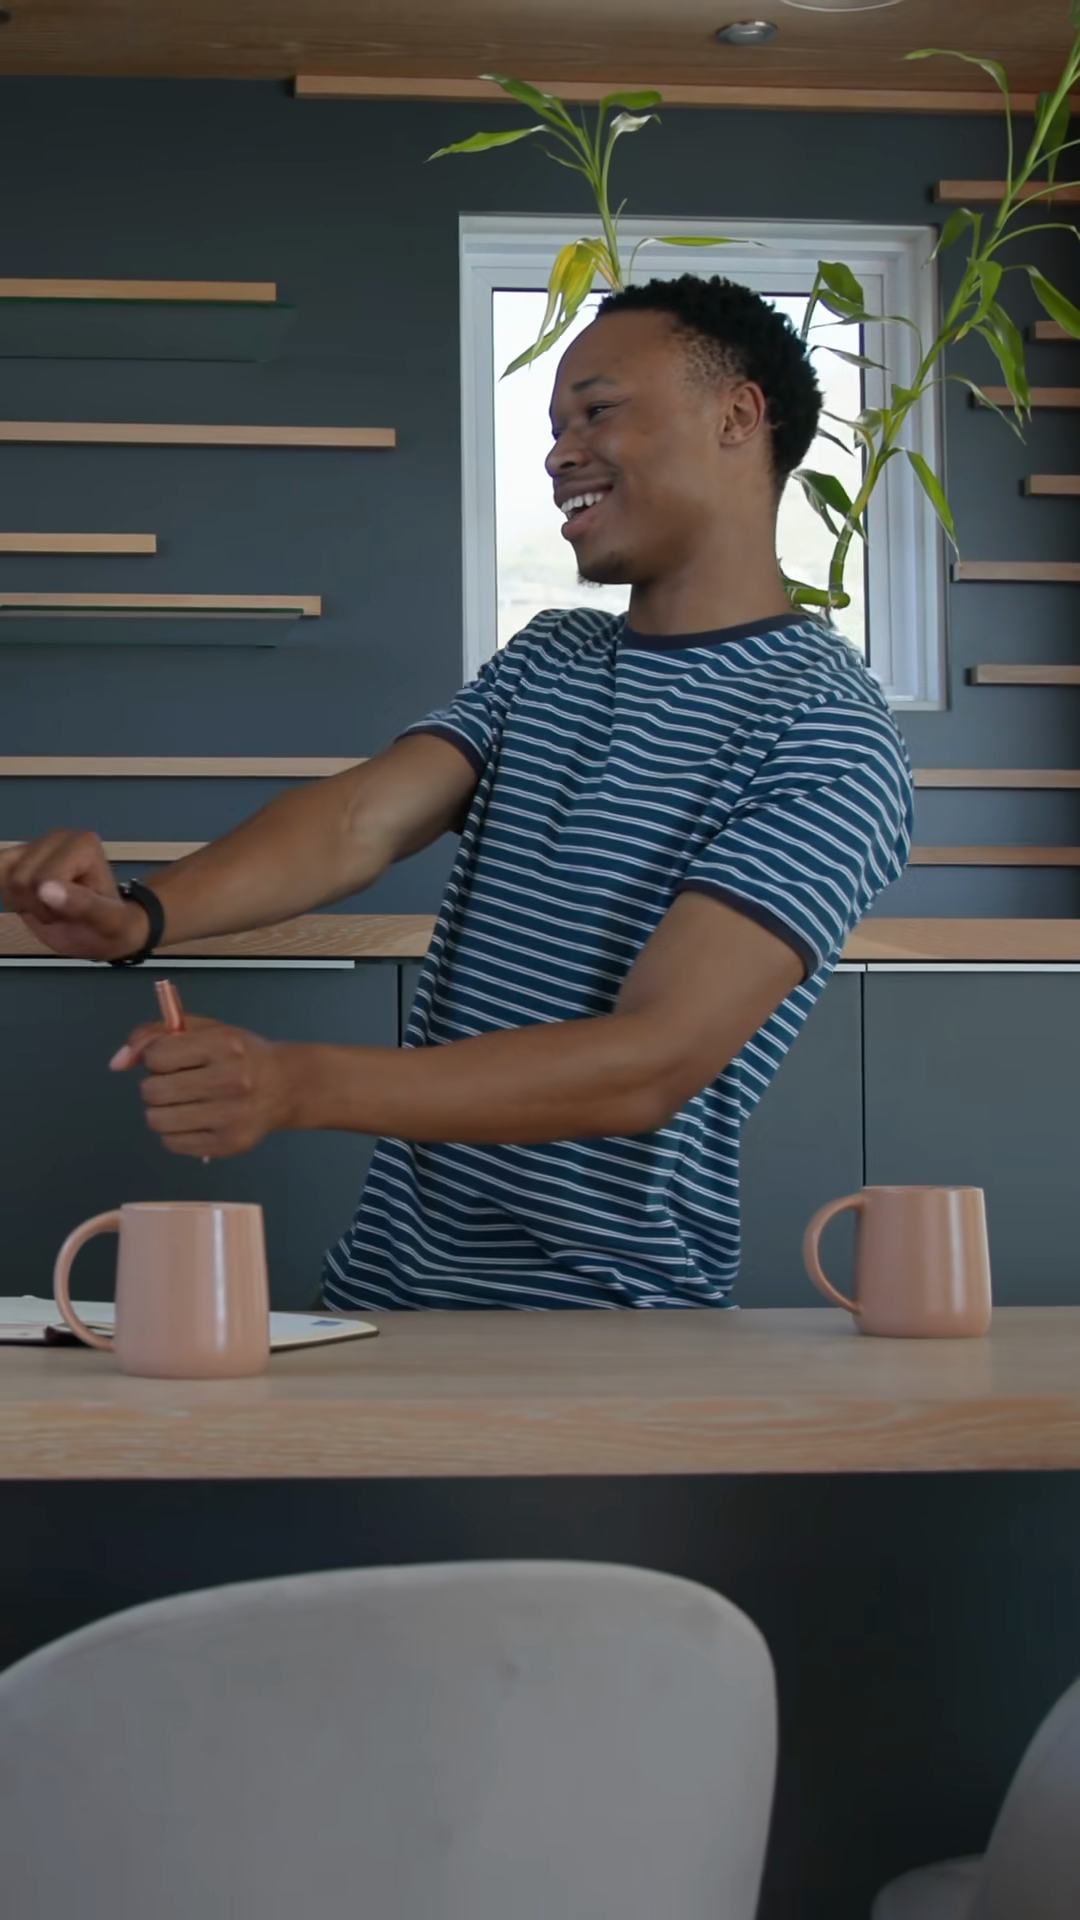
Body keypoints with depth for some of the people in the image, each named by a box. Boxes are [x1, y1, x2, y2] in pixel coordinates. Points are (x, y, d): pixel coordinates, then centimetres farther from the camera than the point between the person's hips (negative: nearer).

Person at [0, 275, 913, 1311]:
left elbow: (654, 1061, -21)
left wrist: (298, 1083, -31)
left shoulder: (825, 732, -10)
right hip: (385, 1285, 6)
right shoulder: (545, 661, 15)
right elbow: (360, 819, -2)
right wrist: (142, 913, -22)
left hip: (606, 1336, -6)